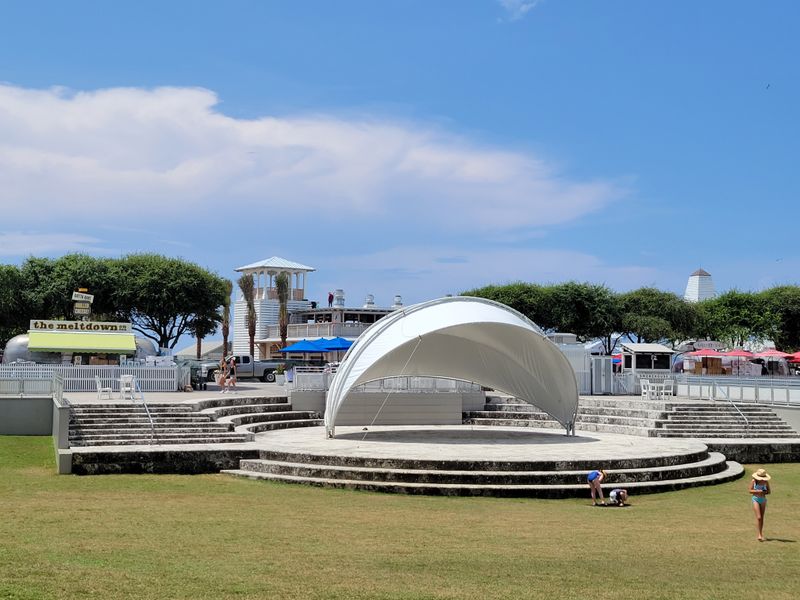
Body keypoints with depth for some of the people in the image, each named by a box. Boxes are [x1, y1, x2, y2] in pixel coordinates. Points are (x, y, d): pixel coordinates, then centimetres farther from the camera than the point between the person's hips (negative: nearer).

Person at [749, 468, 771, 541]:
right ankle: (759, 535, -12)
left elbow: (769, 491, 7)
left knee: (762, 518, 7)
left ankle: (761, 534, 16)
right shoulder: (753, 481, -6)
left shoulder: (766, 482, 1)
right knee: (758, 517, -11)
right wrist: (758, 491, -20)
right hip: (756, 499, -3)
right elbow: (750, 491, -6)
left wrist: (764, 492, -15)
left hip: (763, 499, 3)